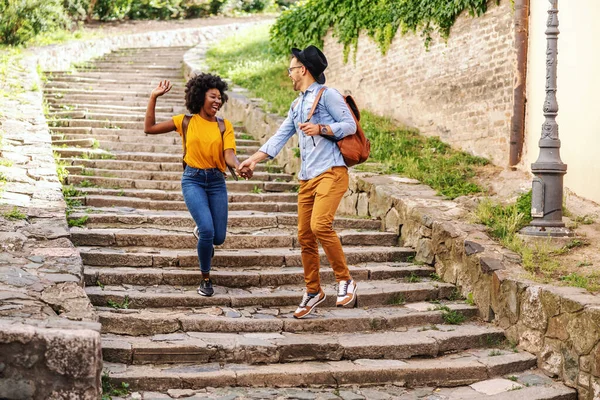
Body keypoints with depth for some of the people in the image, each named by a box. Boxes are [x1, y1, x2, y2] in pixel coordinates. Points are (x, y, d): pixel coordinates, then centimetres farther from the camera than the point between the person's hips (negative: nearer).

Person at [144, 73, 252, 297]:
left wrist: (239, 167, -32)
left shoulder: (225, 126, 4)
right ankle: (206, 280, 2)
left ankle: (203, 235, 42)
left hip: (216, 181, 2)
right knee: (207, 230, -21)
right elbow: (149, 128, 5)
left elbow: (228, 154, -10)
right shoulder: (186, 121, 3)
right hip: (193, 180, -2)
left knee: (218, 237, 0)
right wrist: (154, 98, 0)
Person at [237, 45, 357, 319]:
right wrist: (253, 159, 13)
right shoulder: (296, 106, 24)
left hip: (331, 172, -8)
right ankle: (313, 291, 18)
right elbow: (279, 138, 22)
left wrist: (321, 129, -19)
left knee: (320, 225, -25)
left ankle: (345, 280, -10)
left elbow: (350, 125, -7)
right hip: (307, 178, 8)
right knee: (305, 235, 5)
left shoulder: (327, 95, 0)